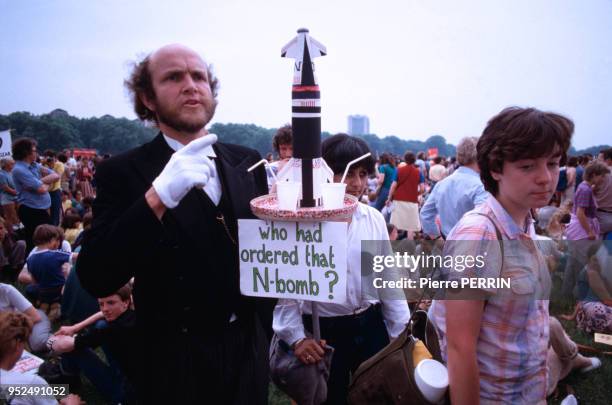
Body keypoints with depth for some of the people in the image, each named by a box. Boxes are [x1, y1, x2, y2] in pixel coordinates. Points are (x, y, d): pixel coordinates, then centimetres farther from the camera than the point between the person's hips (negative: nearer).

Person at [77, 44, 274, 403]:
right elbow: (96, 279, -21)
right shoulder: (123, 172, -12)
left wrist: (264, 330, 11)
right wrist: (158, 195, -32)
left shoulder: (247, 161, 0)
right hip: (177, 362, -3)